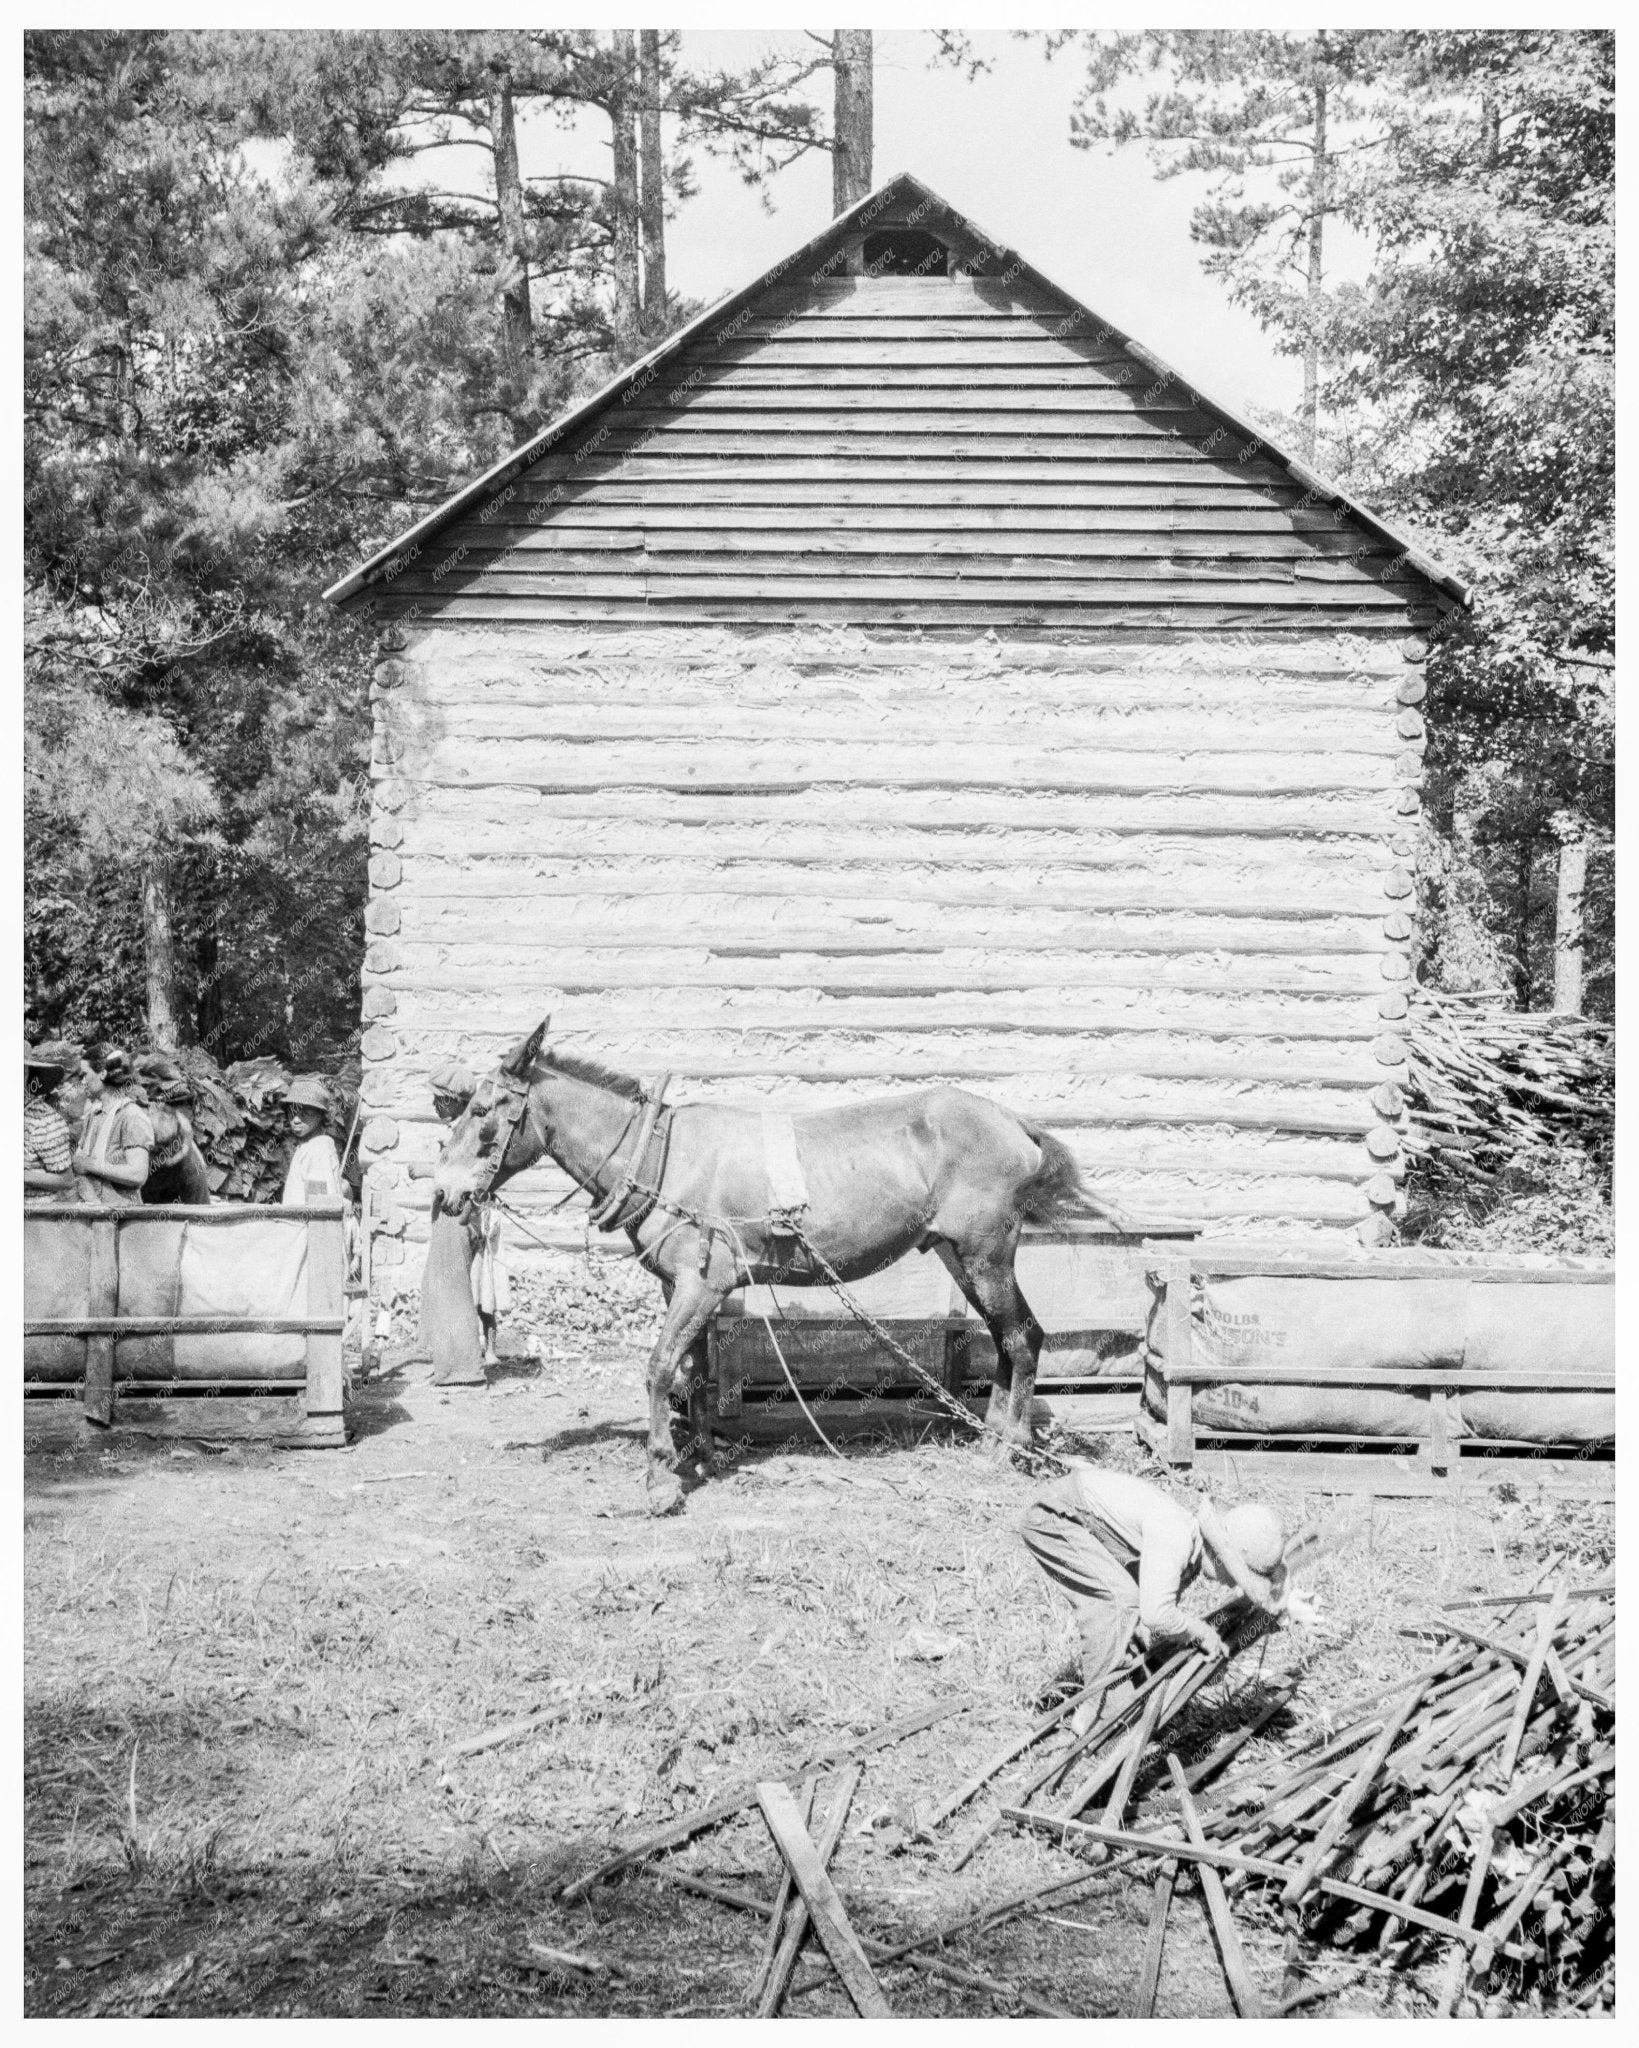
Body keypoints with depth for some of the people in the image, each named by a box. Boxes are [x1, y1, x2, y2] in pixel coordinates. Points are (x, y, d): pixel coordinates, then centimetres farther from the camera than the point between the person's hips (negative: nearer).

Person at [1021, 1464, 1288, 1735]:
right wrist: (1202, 1633, -16)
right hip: (1055, 1515, -9)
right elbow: (1156, 1616, -32)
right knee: (1121, 1598, -16)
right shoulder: (1175, 1539, -26)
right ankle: (1091, 1714, -12)